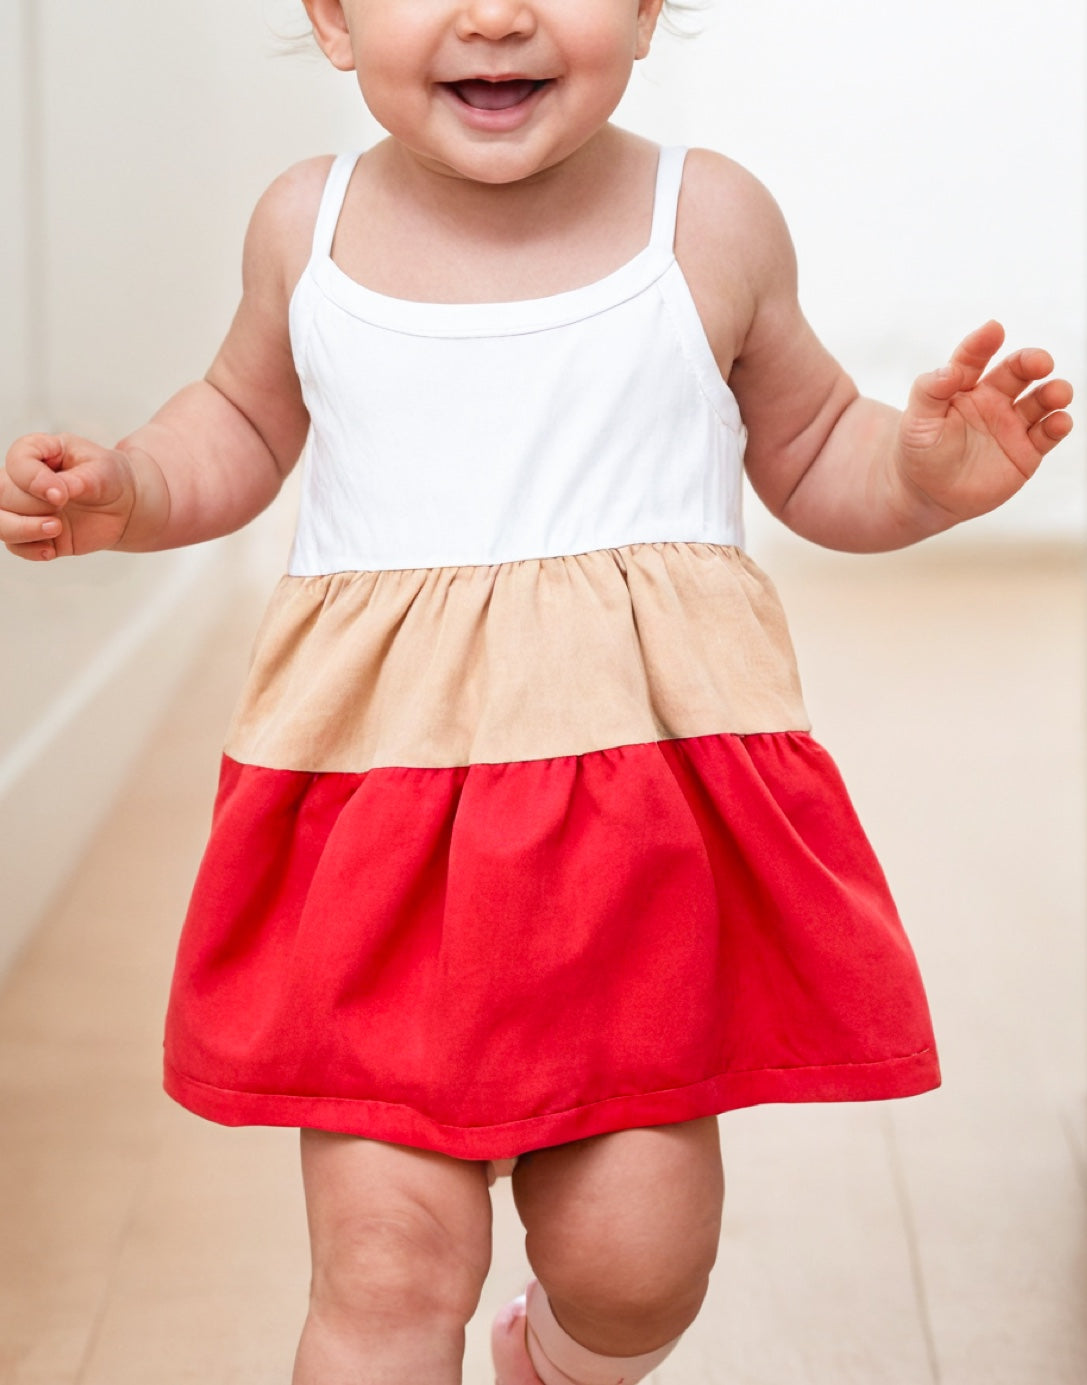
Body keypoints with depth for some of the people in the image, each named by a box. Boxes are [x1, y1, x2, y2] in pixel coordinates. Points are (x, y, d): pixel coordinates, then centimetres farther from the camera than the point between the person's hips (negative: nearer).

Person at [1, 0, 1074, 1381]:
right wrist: (125, 490, 4)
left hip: (649, 775, 0)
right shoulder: (308, 223, 5)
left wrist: (923, 468, -6)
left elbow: (812, 455, 14)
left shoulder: (711, 220, 1)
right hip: (377, 792, 1)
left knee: (634, 1245, 5)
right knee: (384, 1255, -3)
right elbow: (245, 424, 23)